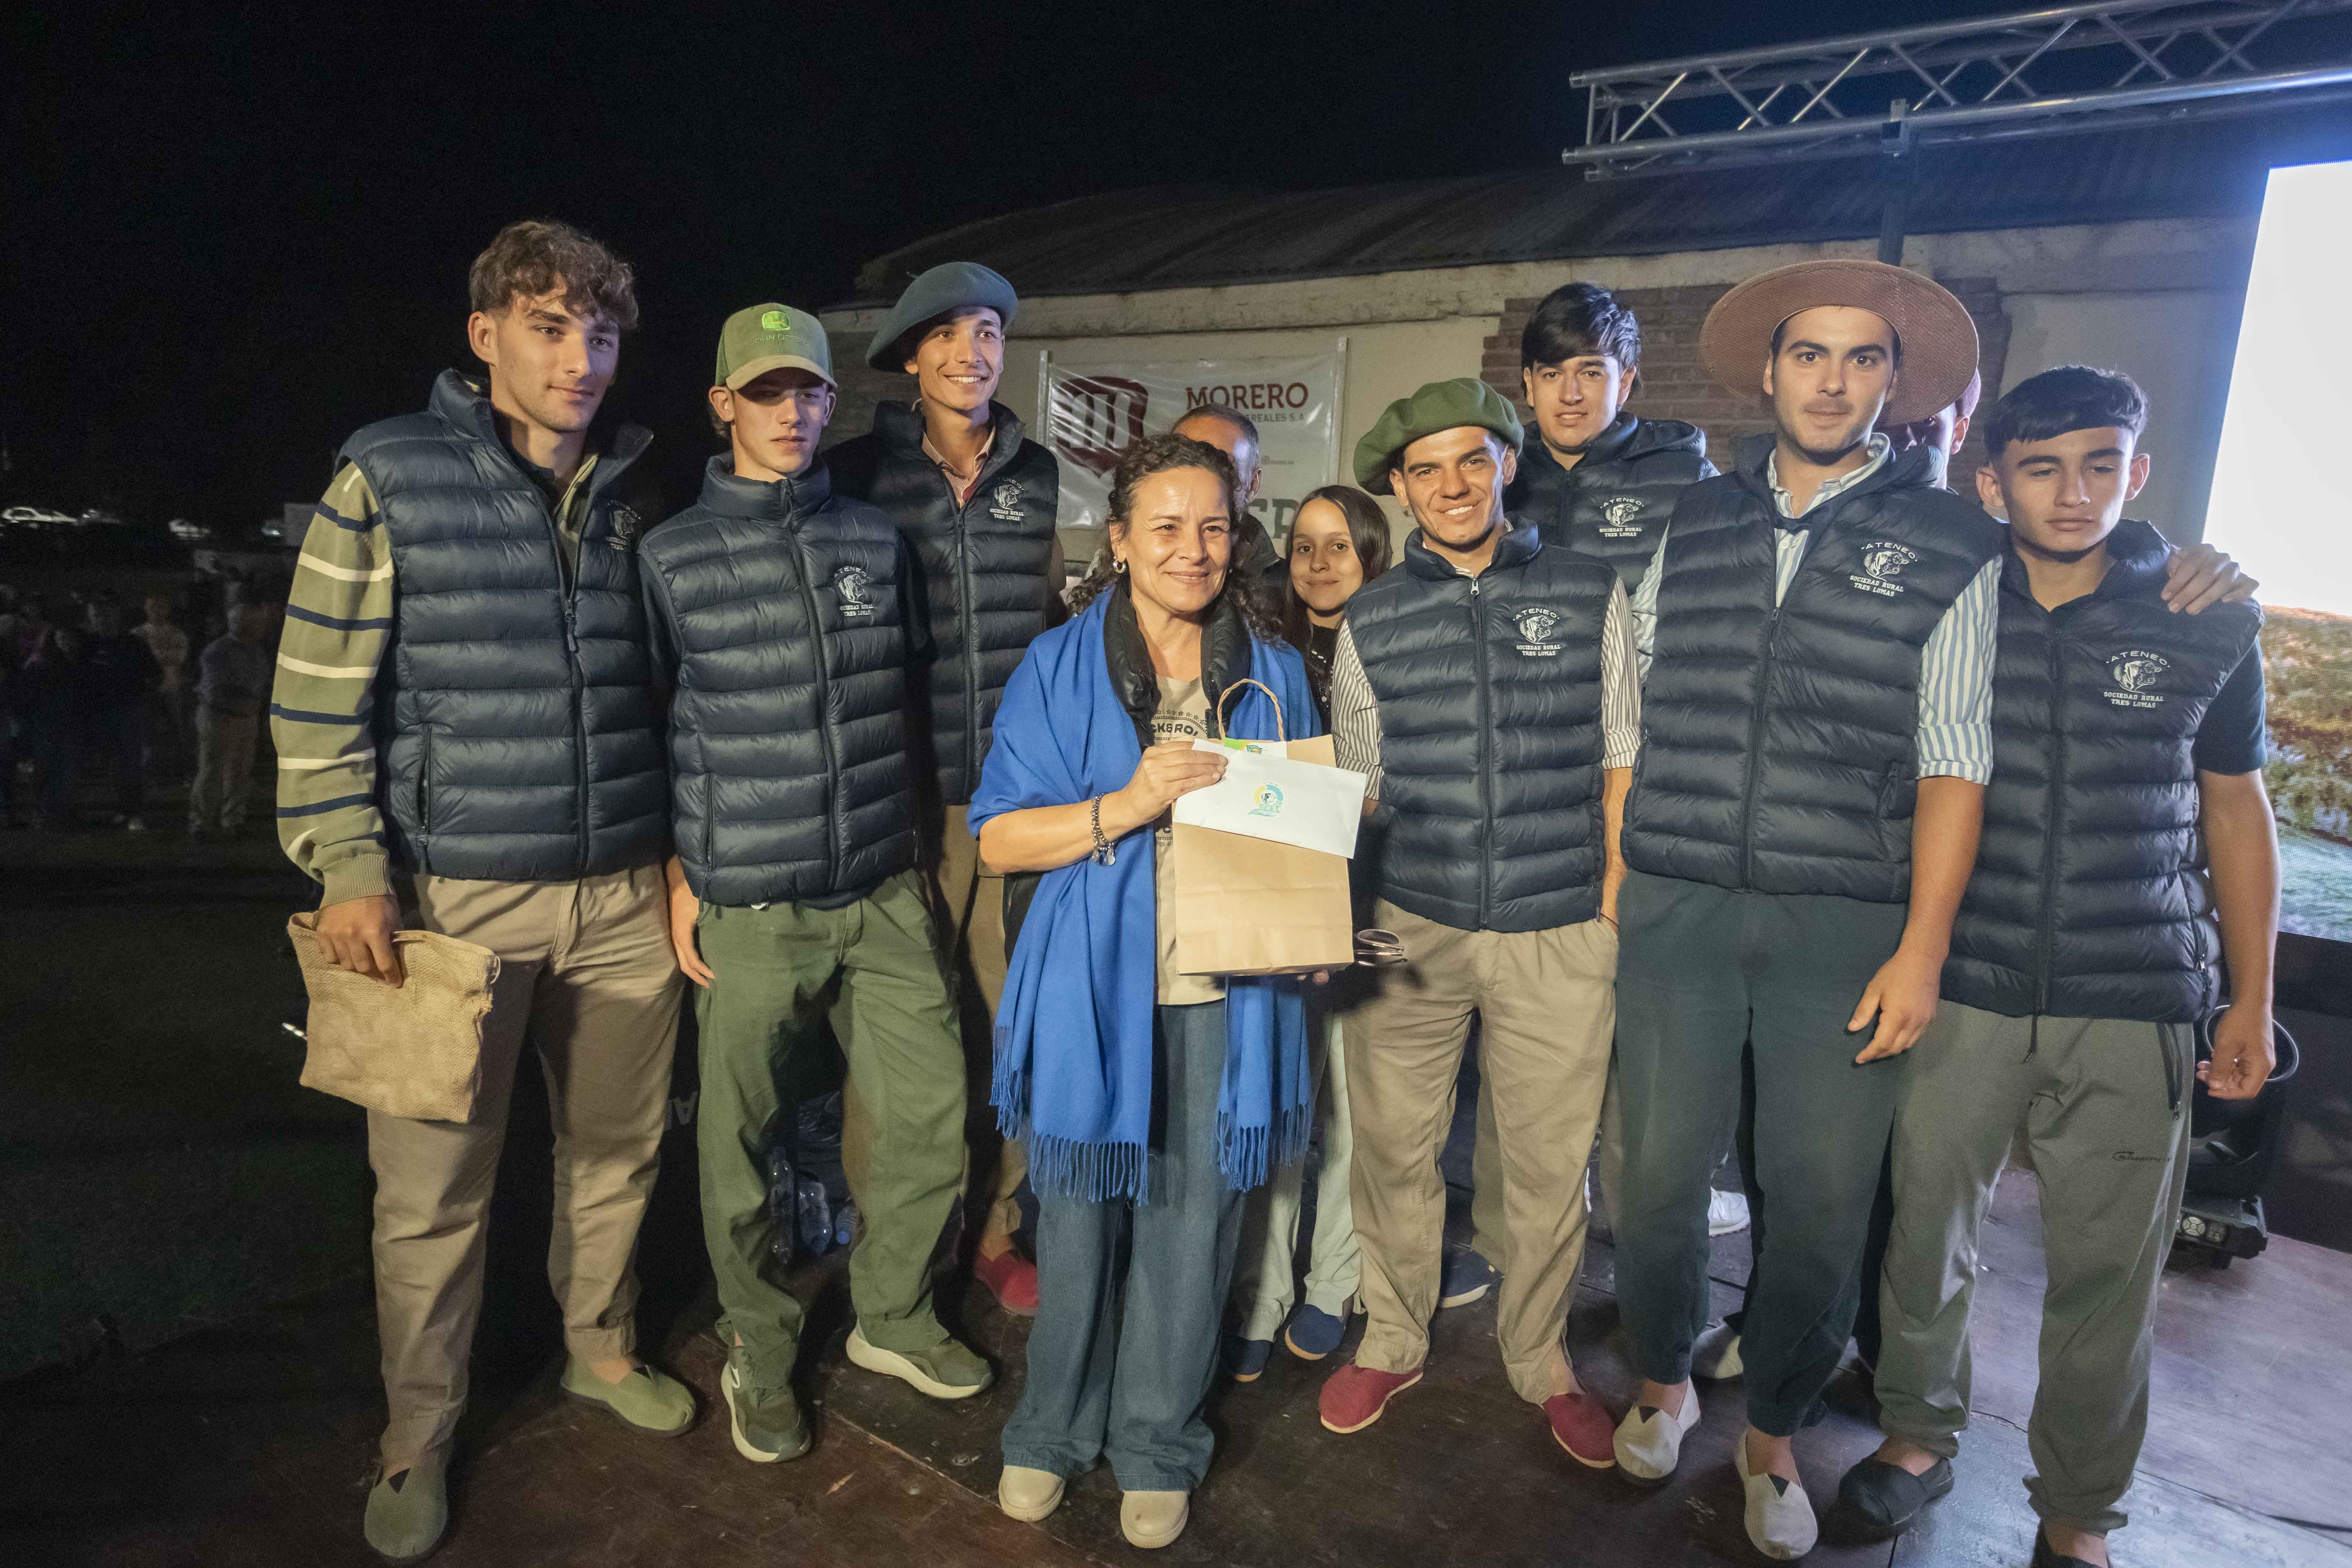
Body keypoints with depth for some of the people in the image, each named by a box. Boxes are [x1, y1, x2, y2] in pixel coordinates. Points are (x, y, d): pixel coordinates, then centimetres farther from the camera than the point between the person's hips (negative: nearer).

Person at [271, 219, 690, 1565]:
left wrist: (680, 847, 13)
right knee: (434, 1189, 6)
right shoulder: (388, 478, -4)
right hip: (457, 894, -3)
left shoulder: (632, 495, 8)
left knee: (621, 1148, 16)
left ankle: (602, 1350, 39)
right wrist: (349, 870, -11)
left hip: (625, 894, 4)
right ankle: (419, 1441, 27)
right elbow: (319, 695, -5)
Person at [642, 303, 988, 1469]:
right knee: (738, 1142, 7)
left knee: (931, 1109, 7)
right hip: (748, 904, -3)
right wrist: (679, 875, -2)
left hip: (883, 891, 3)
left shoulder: (875, 539, 10)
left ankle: (893, 1318, 31)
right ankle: (759, 1354, 29)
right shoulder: (673, 556, 0)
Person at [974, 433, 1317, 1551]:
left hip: (1225, 992, 2)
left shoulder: (1273, 673, 8)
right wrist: (1130, 806, -17)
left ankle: (1157, 1442, 30)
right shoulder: (1059, 669, 1)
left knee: (1192, 1218, 9)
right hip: (1094, 987, -1)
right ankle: (1053, 1428, 34)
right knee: (1080, 1214, 9)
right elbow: (999, 836, -4)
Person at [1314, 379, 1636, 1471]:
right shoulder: (1370, 622, 6)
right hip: (1409, 927, 1)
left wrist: (1609, 907, 1)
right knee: (1392, 1146, 9)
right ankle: (1392, 1340, 33)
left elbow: (1621, 760, 6)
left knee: (1551, 1163, 9)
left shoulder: (1591, 594, 3)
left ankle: (1540, 1361, 33)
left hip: (1560, 936, -1)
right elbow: (1355, 788, 10)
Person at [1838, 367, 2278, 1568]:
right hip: (1960, 985, 0)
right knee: (1926, 1226, 11)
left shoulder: (2210, 623, 3)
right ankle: (1918, 1434, 35)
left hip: (2134, 1006, 0)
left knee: (2107, 1270, 8)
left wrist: (2251, 998, 9)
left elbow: (2233, 808, 11)